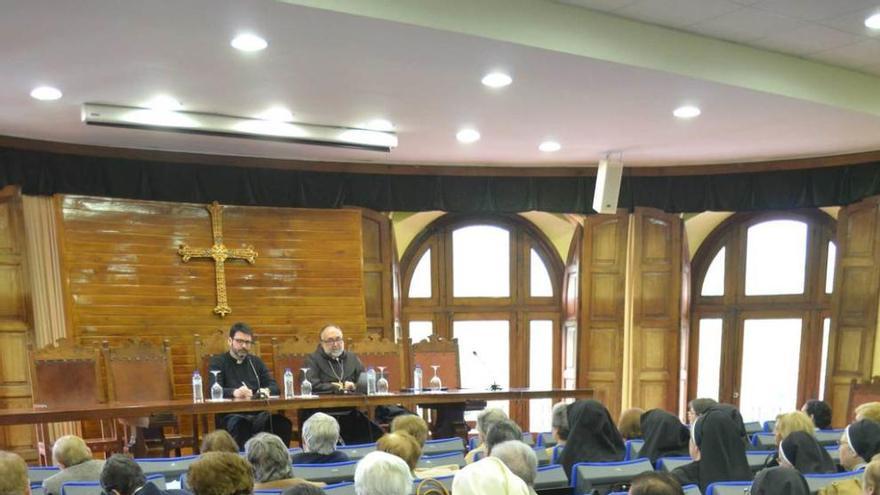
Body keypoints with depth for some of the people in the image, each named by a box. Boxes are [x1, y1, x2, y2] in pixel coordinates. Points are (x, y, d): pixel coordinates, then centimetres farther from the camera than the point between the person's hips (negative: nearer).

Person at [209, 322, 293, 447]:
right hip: (231, 415, -3)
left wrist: (266, 390, -12)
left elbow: (274, 386, 14)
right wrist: (235, 392, -27)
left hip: (258, 414, 3)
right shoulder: (218, 362, 10)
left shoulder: (256, 362, 23)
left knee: (283, 423, -27)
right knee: (238, 425, -39)